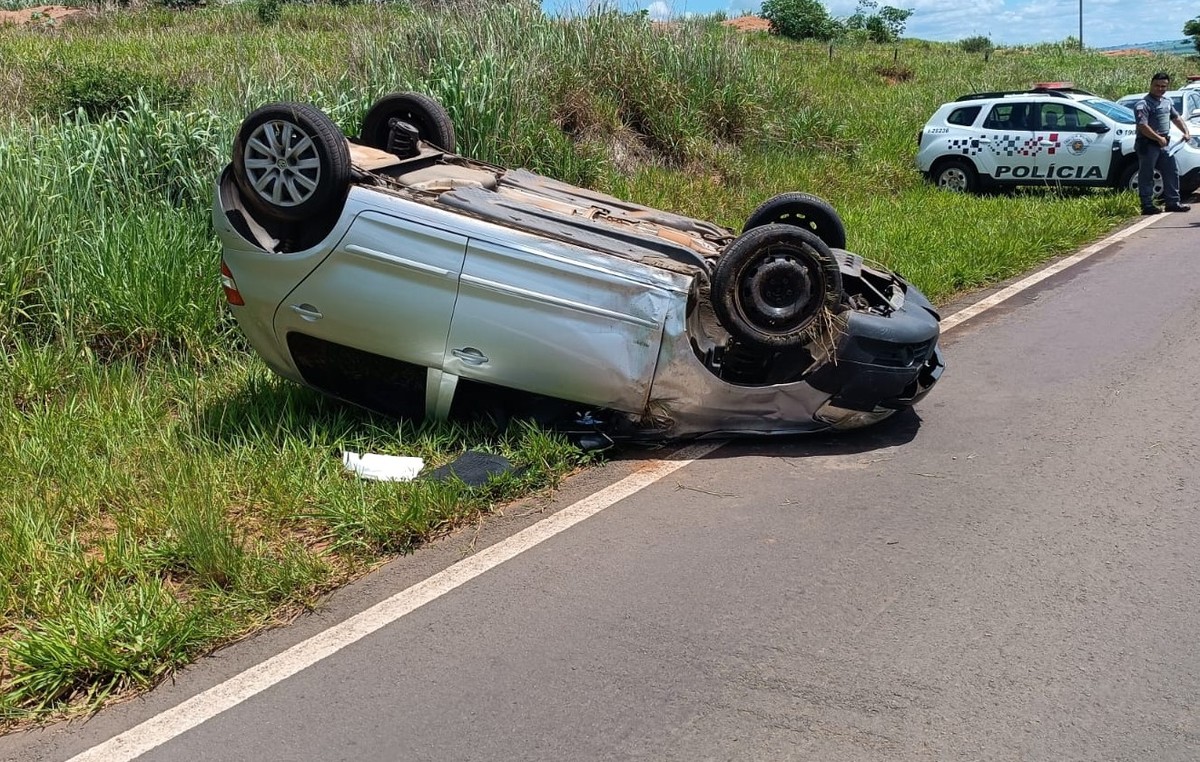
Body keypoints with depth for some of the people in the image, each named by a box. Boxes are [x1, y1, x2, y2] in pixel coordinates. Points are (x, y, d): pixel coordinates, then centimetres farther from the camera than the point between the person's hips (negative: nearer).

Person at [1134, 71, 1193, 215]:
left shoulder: (1167, 102, 15)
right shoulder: (1143, 104, -12)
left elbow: (1177, 118, 26)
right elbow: (1143, 126, -22)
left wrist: (1186, 132, 10)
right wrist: (1158, 138, -23)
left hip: (1164, 145, 8)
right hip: (1148, 145, -8)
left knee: (1171, 173, 9)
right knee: (1146, 176, -3)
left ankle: (1173, 203, 16)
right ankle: (1147, 206, 1)